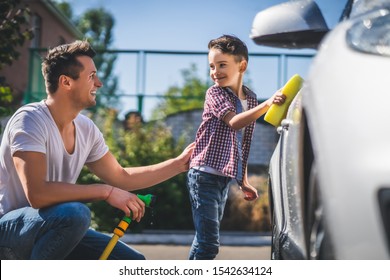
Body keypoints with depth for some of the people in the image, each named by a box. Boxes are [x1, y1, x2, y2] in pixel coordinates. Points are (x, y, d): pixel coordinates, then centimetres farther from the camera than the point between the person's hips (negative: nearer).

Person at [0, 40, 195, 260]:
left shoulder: (86, 129, 2)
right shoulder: (30, 120, -21)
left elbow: (121, 177, 16)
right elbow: (37, 194, -33)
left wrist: (179, 164, 14)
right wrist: (106, 192, -28)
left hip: (56, 230, 8)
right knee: (75, 213, -36)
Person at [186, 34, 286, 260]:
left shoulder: (251, 98, 9)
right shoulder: (215, 93, -9)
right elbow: (234, 122, -26)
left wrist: (244, 181, 18)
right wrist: (267, 104, -38)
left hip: (226, 178, 7)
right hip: (205, 175, -7)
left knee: (204, 240, 13)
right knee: (209, 242, -13)